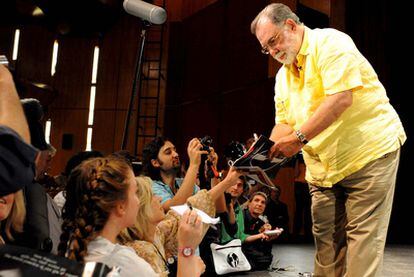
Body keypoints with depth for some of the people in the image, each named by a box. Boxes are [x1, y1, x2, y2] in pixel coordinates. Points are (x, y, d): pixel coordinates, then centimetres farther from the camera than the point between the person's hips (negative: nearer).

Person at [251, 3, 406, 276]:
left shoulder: (330, 42, -11)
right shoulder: (283, 75, 13)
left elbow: (341, 98, -23)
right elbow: (284, 122, 15)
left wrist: (298, 138, -24)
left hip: (369, 151, -7)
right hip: (322, 165, 8)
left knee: (363, 235, -5)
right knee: (327, 239, 9)